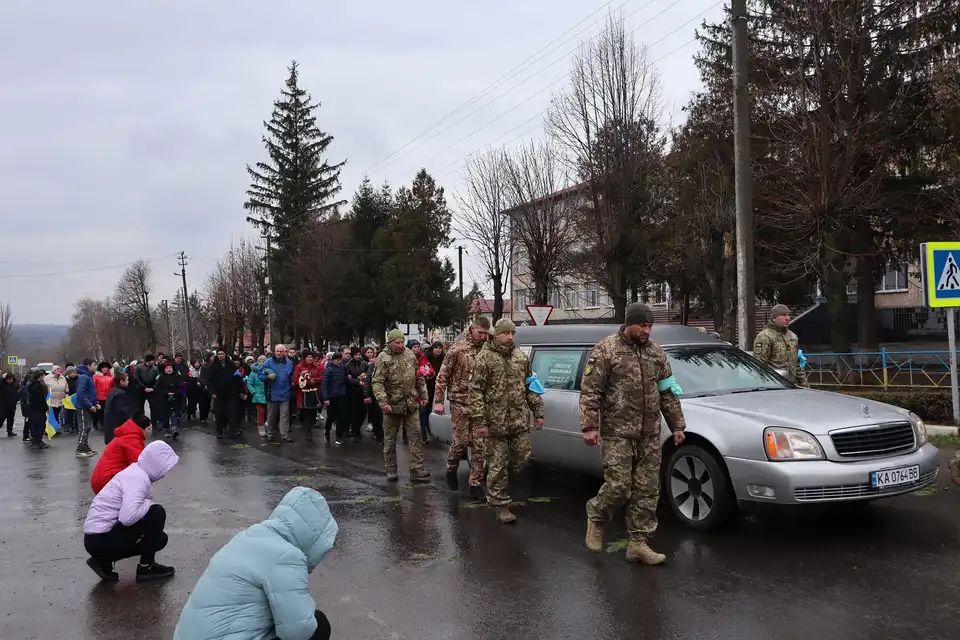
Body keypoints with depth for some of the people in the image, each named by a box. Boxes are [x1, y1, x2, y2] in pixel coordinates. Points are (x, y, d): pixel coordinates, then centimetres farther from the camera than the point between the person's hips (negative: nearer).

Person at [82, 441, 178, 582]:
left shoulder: (138, 472, 10)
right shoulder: (138, 478, -21)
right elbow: (128, 517, -35)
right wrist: (148, 504, -16)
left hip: (98, 535, 10)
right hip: (100, 539, -10)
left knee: (159, 538, 17)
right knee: (157, 513, -15)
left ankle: (104, 560, 12)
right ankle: (146, 567, -1)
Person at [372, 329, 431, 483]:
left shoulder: (410, 355, 4)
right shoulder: (383, 359, -10)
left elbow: (419, 377, 13)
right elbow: (377, 383, -15)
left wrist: (423, 395, 10)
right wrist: (383, 402, -23)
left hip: (411, 404, 3)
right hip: (392, 404, -3)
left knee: (415, 435, 0)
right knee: (390, 438, 8)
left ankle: (416, 469, 3)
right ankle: (391, 470, 19)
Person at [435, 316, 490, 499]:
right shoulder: (458, 349, -6)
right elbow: (442, 376, -3)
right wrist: (438, 401, -6)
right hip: (460, 403, -3)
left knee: (479, 445, 2)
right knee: (460, 441, 2)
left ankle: (475, 483, 10)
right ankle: (451, 470, 29)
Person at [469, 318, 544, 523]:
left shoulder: (521, 357, 10)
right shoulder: (484, 358, -6)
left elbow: (531, 387, 16)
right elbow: (475, 391, -10)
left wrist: (538, 412, 10)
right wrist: (480, 421, -15)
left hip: (520, 422, 5)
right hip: (495, 423, -5)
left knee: (521, 460, 9)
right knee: (498, 466, 1)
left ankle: (499, 486, 35)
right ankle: (501, 506, 12)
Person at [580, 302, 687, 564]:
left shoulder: (656, 352, 11)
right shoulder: (606, 350, -6)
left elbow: (668, 393, 16)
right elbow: (590, 391, -9)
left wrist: (677, 425, 12)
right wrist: (589, 426, -15)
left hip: (650, 435, 5)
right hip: (617, 433, -5)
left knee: (647, 491, 5)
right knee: (618, 486, -8)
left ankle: (638, 543, 15)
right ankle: (595, 517, 21)